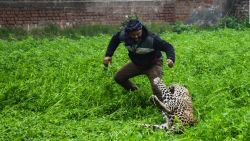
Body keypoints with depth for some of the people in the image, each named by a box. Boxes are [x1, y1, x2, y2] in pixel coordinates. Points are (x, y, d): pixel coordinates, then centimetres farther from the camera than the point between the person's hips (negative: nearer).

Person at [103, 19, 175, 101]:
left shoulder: (151, 39, -36)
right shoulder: (123, 35, -21)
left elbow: (167, 46, -31)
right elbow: (114, 40, 3)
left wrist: (170, 58, -52)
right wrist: (108, 55, -4)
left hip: (153, 64, -6)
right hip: (136, 63, 6)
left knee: (157, 88, -27)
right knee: (118, 77, 9)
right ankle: (134, 91, 32)